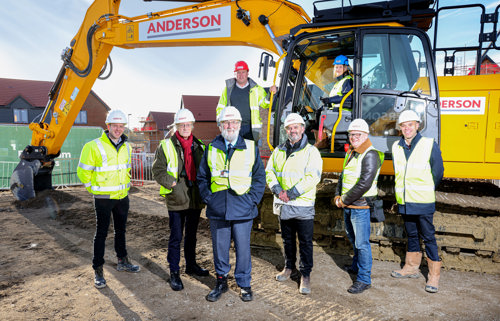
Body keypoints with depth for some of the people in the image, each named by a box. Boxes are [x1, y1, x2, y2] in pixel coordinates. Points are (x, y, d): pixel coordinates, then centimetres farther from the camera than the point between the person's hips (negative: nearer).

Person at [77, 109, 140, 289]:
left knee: (121, 230, 17)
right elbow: (83, 171, -6)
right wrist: (94, 189, 0)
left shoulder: (127, 147, 5)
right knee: (101, 233, 1)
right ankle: (98, 271, 13)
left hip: (123, 196, 6)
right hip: (103, 198, -6)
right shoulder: (94, 147, -14)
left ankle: (122, 261, 33)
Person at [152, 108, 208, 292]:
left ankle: (191, 265, 34)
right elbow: (158, 170, -6)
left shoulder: (199, 147, 9)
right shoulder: (166, 146, -4)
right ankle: (174, 273, 14)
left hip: (195, 199, 4)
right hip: (176, 200, -4)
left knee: (191, 235, 18)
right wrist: (172, 183, -16)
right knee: (176, 238, 2)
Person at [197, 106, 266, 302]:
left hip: (242, 209, -1)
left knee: (243, 248, 6)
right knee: (219, 247, 11)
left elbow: (260, 177, 7)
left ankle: (244, 284, 24)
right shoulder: (211, 149, 8)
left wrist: (253, 200, -3)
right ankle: (221, 281, 29)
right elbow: (202, 177, 14)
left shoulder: (251, 148, 5)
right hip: (217, 210, 1)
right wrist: (207, 198, 2)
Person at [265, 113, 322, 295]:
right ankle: (289, 267, 36)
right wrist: (277, 189, -10)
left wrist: (291, 193, -18)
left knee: (305, 242, 2)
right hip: (283, 205, 5)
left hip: (303, 205, -4)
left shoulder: (311, 151, -4)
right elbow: (269, 171, 9)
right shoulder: (279, 151, 11)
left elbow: (313, 177, -14)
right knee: (287, 239, 18)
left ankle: (305, 275, 15)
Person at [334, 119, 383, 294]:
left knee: (362, 243, -2)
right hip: (347, 206, 9)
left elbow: (364, 184, -23)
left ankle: (364, 279, 9)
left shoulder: (370, 155, -16)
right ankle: (356, 266, 43)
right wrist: (338, 196, 6)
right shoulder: (351, 153, 12)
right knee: (353, 238, 24)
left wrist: (345, 200, -15)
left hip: (360, 206, -9)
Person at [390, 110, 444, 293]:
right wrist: (405, 190, 12)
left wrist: (425, 190, 8)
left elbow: (438, 173, 1)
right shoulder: (396, 147, 5)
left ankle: (434, 275, 14)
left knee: (428, 237, 2)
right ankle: (411, 268, 31)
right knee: (411, 235, 17)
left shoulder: (430, 145, -7)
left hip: (423, 202, -4)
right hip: (404, 201, 4)